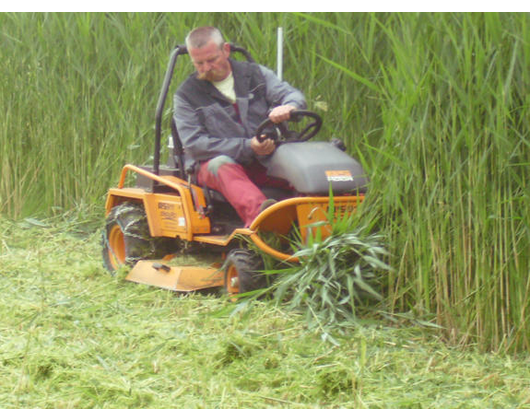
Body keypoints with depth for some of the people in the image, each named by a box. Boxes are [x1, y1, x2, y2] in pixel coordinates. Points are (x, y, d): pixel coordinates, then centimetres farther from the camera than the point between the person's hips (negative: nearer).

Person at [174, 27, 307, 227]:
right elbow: (194, 144, -6)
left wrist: (288, 107, -25)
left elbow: (294, 95, 4)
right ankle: (258, 214, -64)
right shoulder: (186, 95, 6)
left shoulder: (255, 75, 13)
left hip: (265, 164, 3)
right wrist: (247, 147, -17)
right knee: (222, 165, -38)